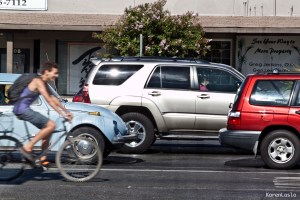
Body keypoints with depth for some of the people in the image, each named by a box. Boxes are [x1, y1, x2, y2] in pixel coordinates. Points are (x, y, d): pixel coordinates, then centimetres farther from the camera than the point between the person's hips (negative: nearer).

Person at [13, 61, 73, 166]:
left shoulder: (44, 83, 14)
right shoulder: (38, 81, -16)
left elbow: (53, 98, 19)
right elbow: (49, 100, -20)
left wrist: (66, 111, 15)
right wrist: (62, 114, -20)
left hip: (24, 109, 10)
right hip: (22, 109, -10)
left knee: (47, 130, 12)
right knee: (51, 125, -15)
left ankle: (42, 158, 14)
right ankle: (27, 147, -12)